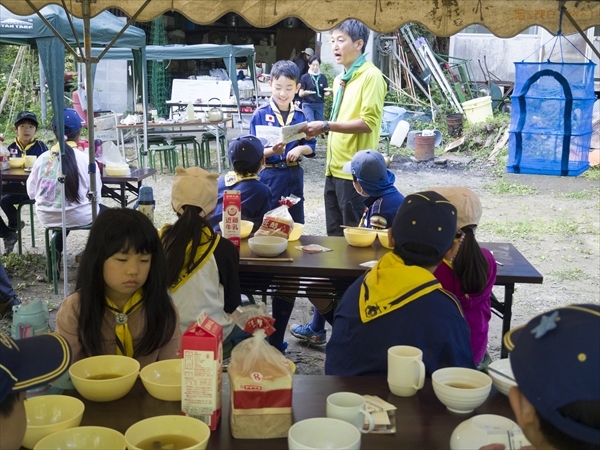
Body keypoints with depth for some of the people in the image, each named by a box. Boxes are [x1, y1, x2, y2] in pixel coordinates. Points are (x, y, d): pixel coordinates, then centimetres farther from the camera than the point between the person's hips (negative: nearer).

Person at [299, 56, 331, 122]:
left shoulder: (323, 77, 6)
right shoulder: (304, 77, -2)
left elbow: (326, 93, 7)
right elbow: (300, 94, -4)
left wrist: (330, 92, -17)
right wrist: (305, 93, -27)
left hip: (320, 105, 3)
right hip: (308, 104, -3)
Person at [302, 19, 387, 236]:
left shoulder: (371, 75, -9)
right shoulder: (340, 79, 17)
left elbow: (369, 123, -18)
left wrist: (326, 126, -19)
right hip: (335, 168, 9)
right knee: (334, 234, 14)